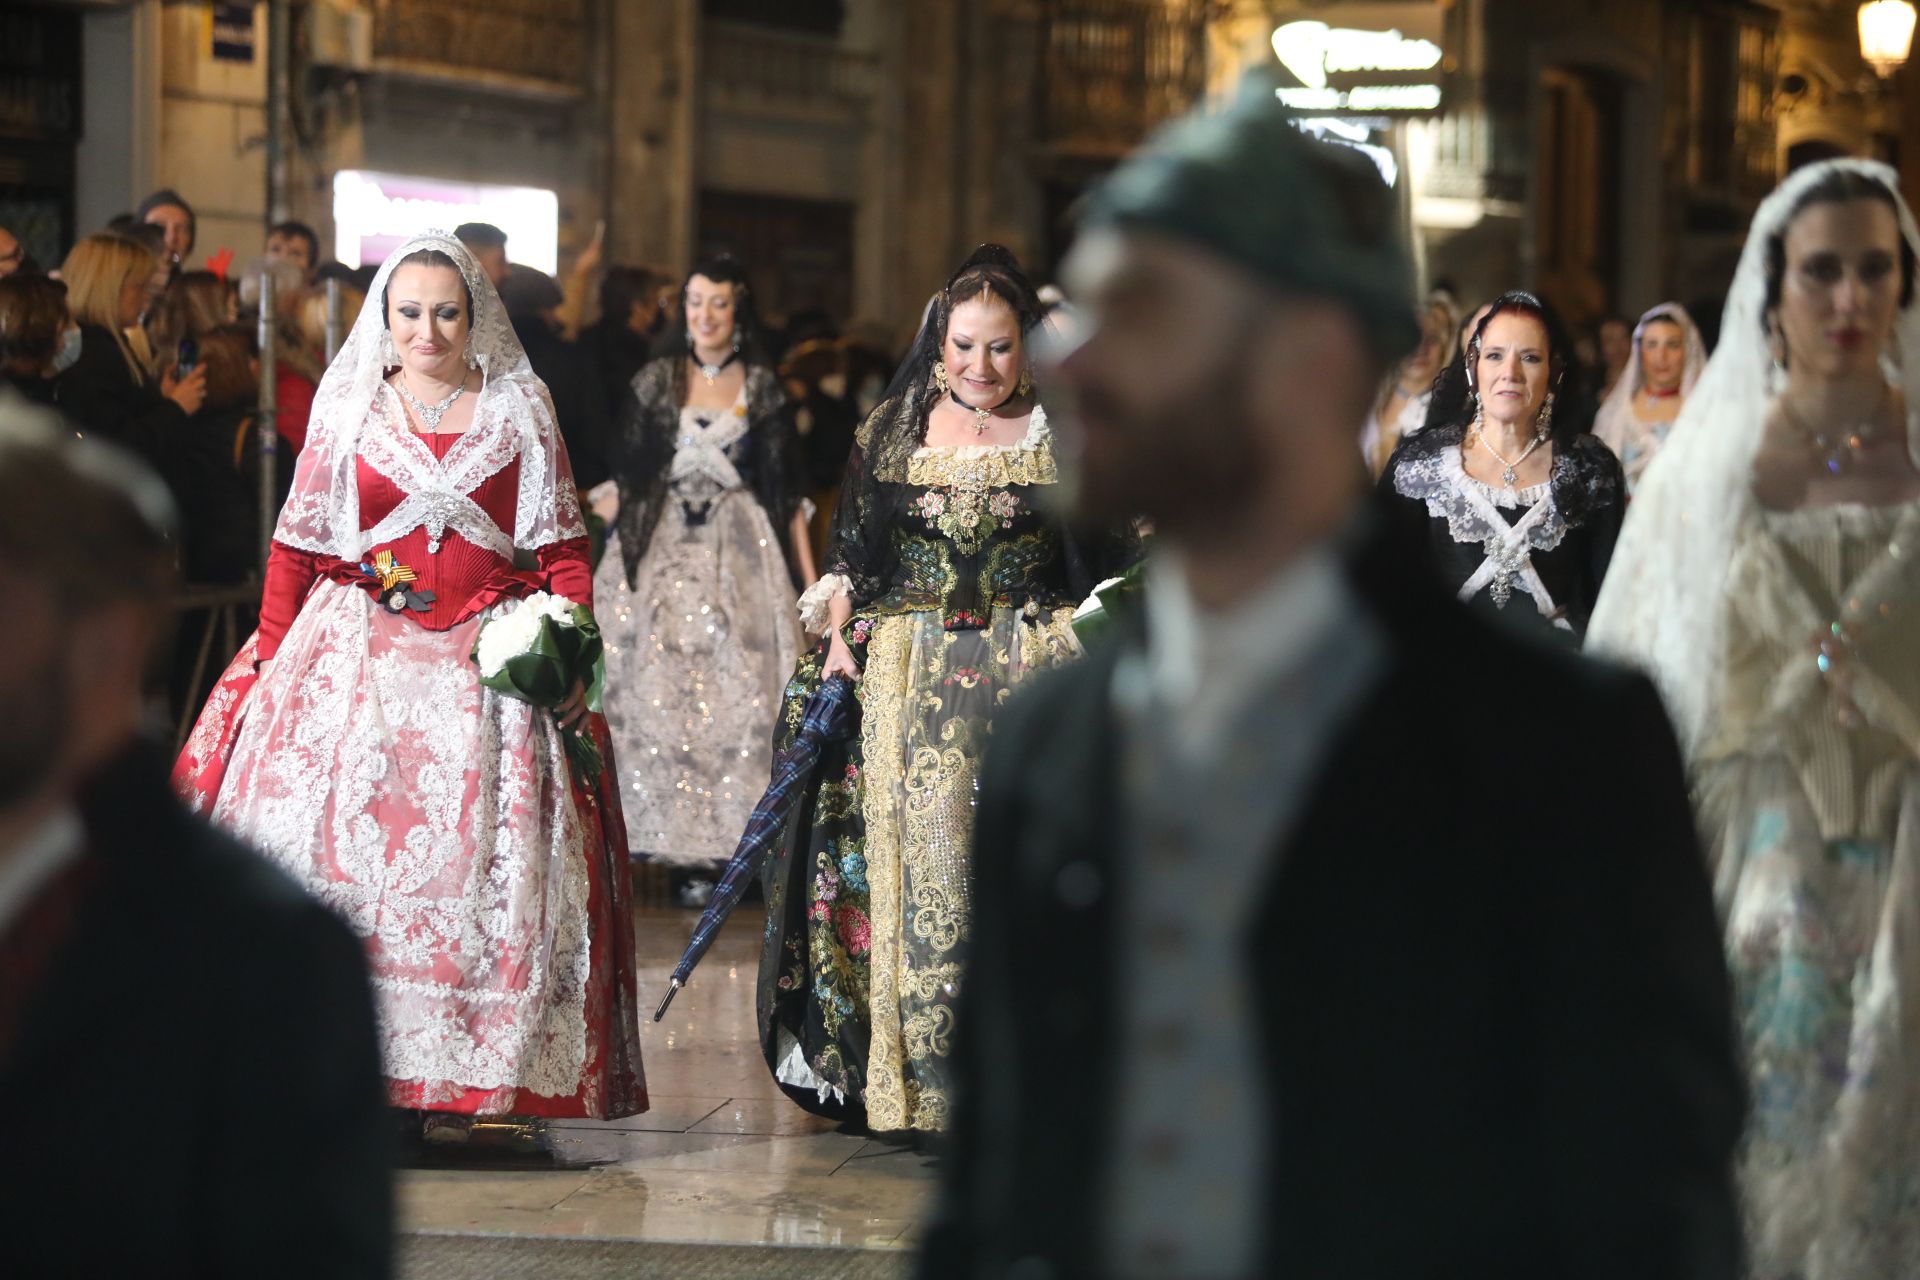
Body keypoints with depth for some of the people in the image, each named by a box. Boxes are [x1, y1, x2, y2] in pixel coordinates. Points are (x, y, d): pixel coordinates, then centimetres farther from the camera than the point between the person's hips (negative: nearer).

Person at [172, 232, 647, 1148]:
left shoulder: (519, 411, 10)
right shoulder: (347, 409, 10)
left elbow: (561, 549, 7)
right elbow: (297, 548, 8)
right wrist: (272, 661, -1)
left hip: (489, 660, 0)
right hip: (357, 658, 0)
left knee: (487, 856, -8)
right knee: (344, 843, -9)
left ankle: (480, 1081, -6)